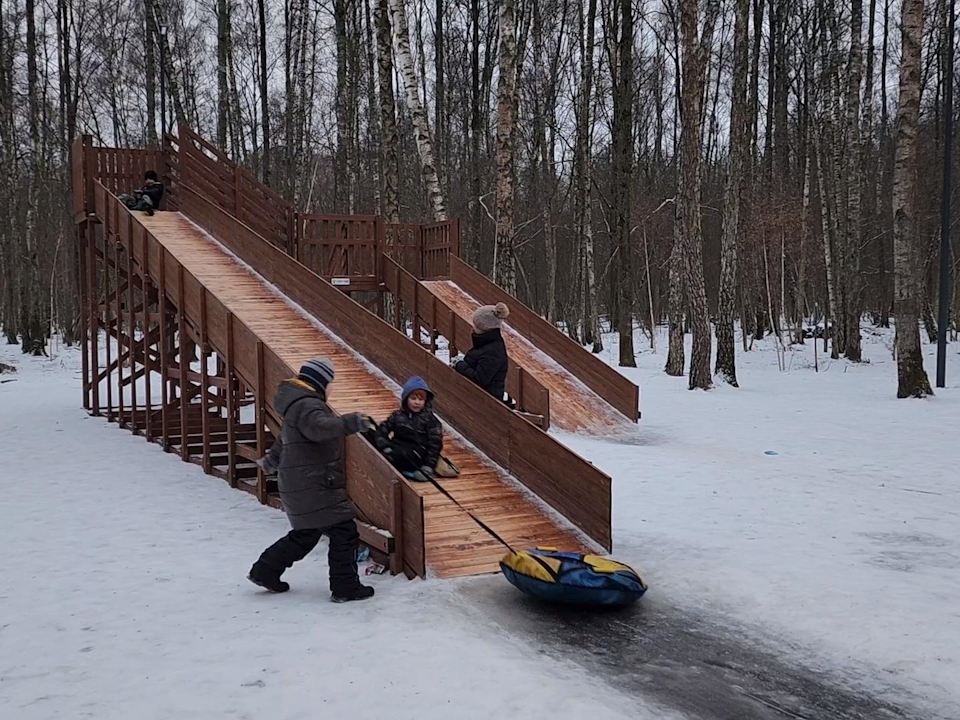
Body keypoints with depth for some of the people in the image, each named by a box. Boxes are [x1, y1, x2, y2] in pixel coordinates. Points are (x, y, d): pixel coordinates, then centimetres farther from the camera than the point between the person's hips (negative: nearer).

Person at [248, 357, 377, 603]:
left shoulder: (297, 403, 17)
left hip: (299, 485, 11)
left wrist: (272, 460, 48)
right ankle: (345, 587, 0)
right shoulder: (307, 406, -17)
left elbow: (285, 439, 34)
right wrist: (352, 422, -49)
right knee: (343, 532, -5)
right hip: (314, 487, -11)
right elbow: (322, 427, -40)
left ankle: (265, 571, 30)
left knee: (306, 534, 22)